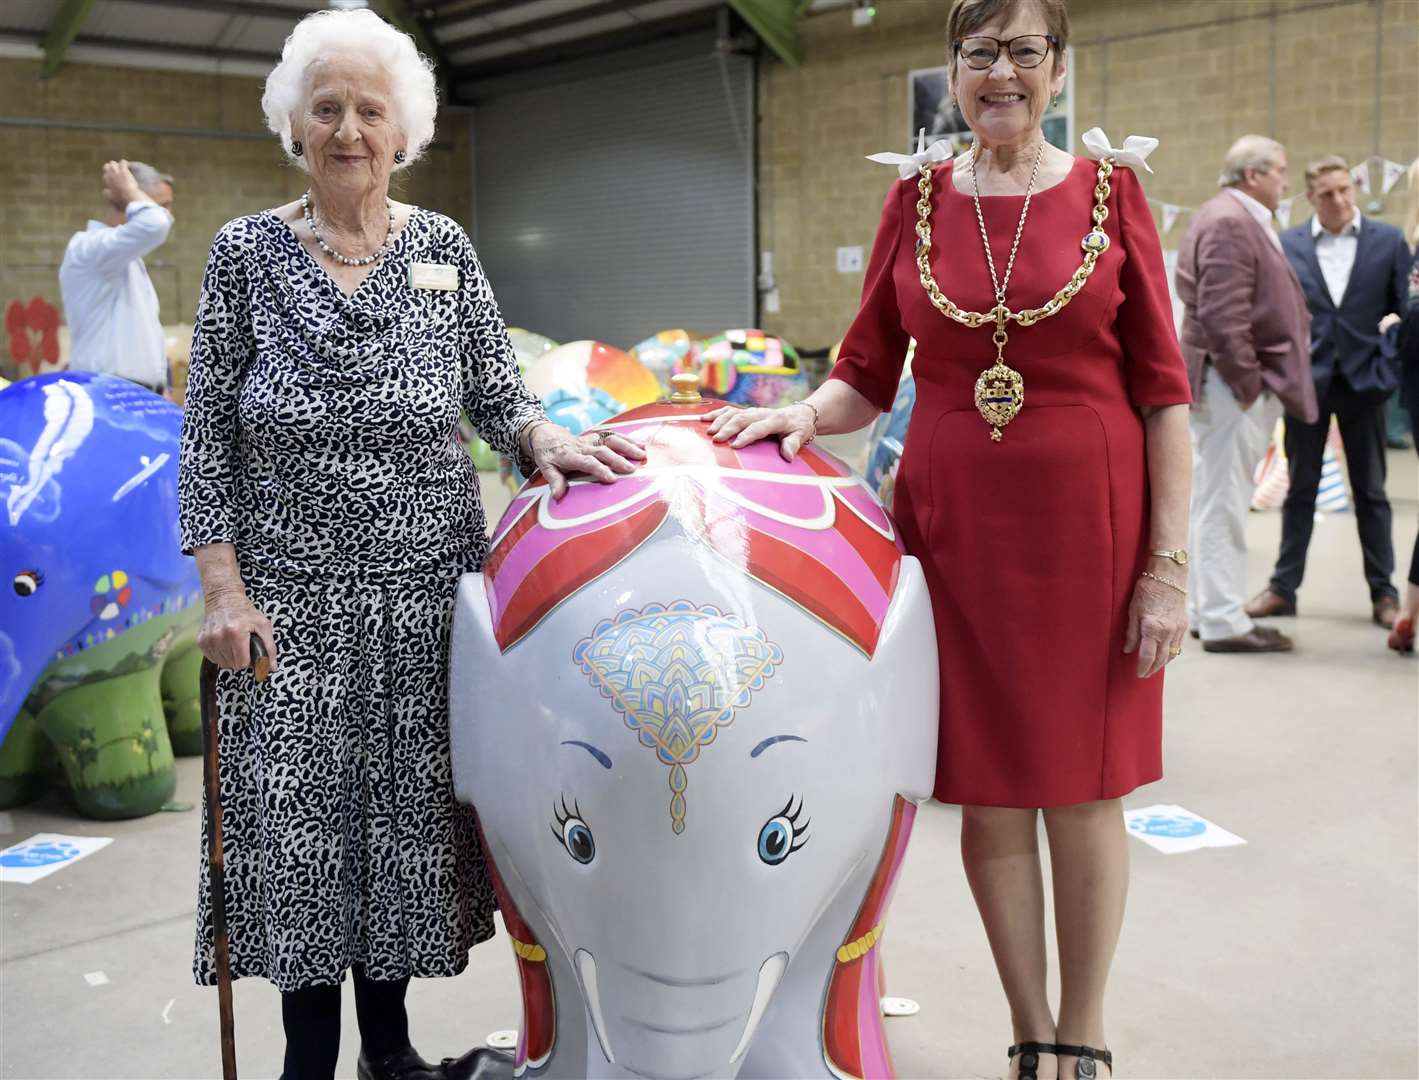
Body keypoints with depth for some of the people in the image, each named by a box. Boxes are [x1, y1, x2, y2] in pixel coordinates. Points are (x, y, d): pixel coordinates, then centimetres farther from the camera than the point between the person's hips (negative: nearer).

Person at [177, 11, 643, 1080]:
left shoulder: (444, 247, 3)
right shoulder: (246, 252, 0)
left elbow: (498, 396, 5)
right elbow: (209, 435, 0)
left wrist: (546, 439, -18)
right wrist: (224, 589, -7)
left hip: (425, 586, 1)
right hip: (294, 595, -1)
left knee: (409, 813, 9)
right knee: (297, 823, 3)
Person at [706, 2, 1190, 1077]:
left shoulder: (1110, 193, 1)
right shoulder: (917, 202, 7)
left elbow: (1163, 391, -1)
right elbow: (867, 376, 10)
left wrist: (1168, 564, -6)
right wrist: (802, 414, -12)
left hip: (1088, 525, -1)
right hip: (954, 527, 2)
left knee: (1084, 791, 7)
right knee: (989, 792, 8)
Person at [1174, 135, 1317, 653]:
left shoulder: (1239, 220, 19)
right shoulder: (1228, 222, -15)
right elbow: (1222, 315, -22)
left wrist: (1256, 382, 16)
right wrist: (1247, 383, -19)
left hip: (1243, 385, 11)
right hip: (1233, 386, -11)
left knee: (1216, 501, 14)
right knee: (1223, 504, -6)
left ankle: (1209, 610, 22)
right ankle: (1223, 621, -2)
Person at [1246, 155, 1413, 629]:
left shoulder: (1388, 240, 0)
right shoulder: (1287, 244, 1)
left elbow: (1405, 307, 0)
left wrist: (1394, 368, -10)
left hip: (1363, 380, 0)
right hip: (1307, 380, 1)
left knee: (1371, 492, 8)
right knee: (1300, 489, 9)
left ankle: (1384, 593, 16)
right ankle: (1283, 587, 17)